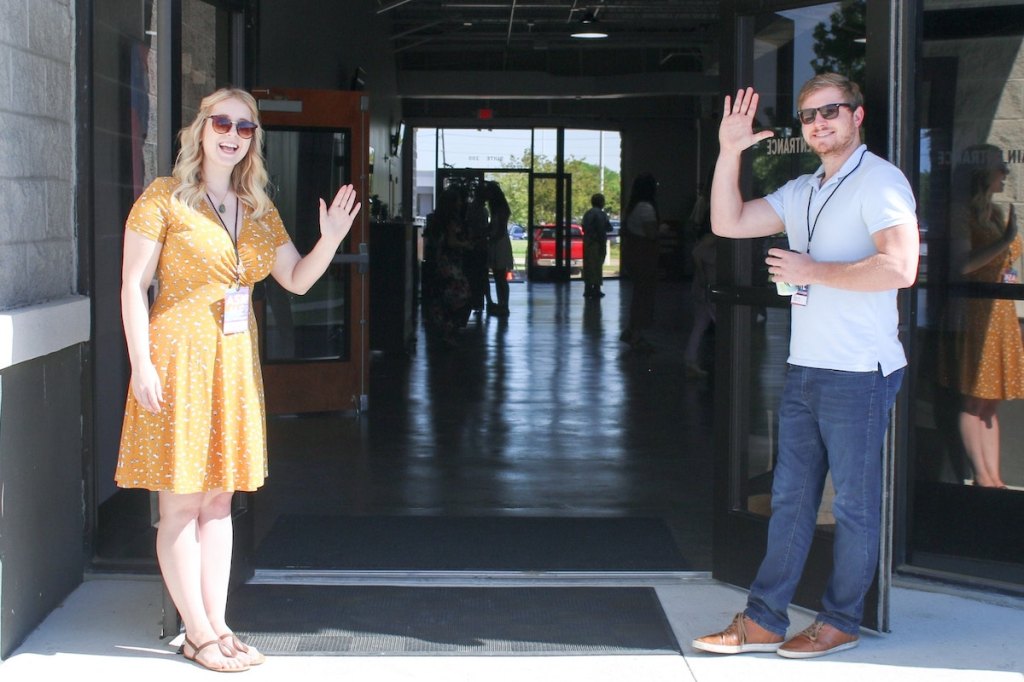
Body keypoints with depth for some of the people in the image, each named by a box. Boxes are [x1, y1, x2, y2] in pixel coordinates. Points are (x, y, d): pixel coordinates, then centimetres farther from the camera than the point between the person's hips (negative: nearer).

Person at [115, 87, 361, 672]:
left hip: (235, 362, 6)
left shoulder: (260, 211, 12)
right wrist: (142, 364, -15)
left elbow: (297, 279, 9)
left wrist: (331, 239, -10)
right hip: (179, 357, -6)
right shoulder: (165, 198, -4)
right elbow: (133, 284, -7)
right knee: (182, 504, -1)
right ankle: (199, 634, 6)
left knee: (219, 501, 11)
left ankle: (217, 625, 17)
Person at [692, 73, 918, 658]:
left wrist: (813, 271, -16)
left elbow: (899, 268, -23)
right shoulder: (802, 192, 16)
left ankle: (841, 622, 14)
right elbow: (728, 224, 13)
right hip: (804, 369, 8)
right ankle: (763, 621, 16)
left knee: (855, 503, 3)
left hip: (859, 372, -8)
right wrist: (729, 153, 3)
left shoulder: (880, 182, -10)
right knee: (790, 497, 11)